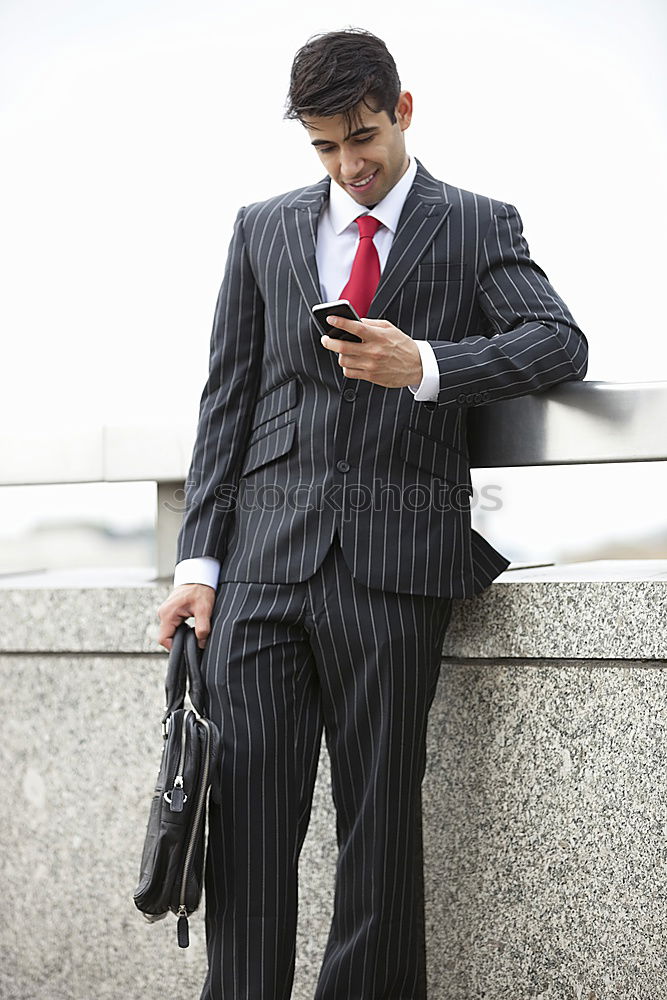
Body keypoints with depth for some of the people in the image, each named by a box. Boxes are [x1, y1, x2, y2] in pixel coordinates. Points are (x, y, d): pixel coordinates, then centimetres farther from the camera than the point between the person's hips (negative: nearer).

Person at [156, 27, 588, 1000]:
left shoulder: (477, 226, 9)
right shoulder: (264, 229, 16)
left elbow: (561, 342, -4)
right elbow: (227, 399, 13)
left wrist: (424, 365, -20)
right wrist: (198, 560, 4)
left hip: (394, 562, -2)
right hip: (265, 555, 2)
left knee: (382, 825, 1)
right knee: (244, 814, -3)